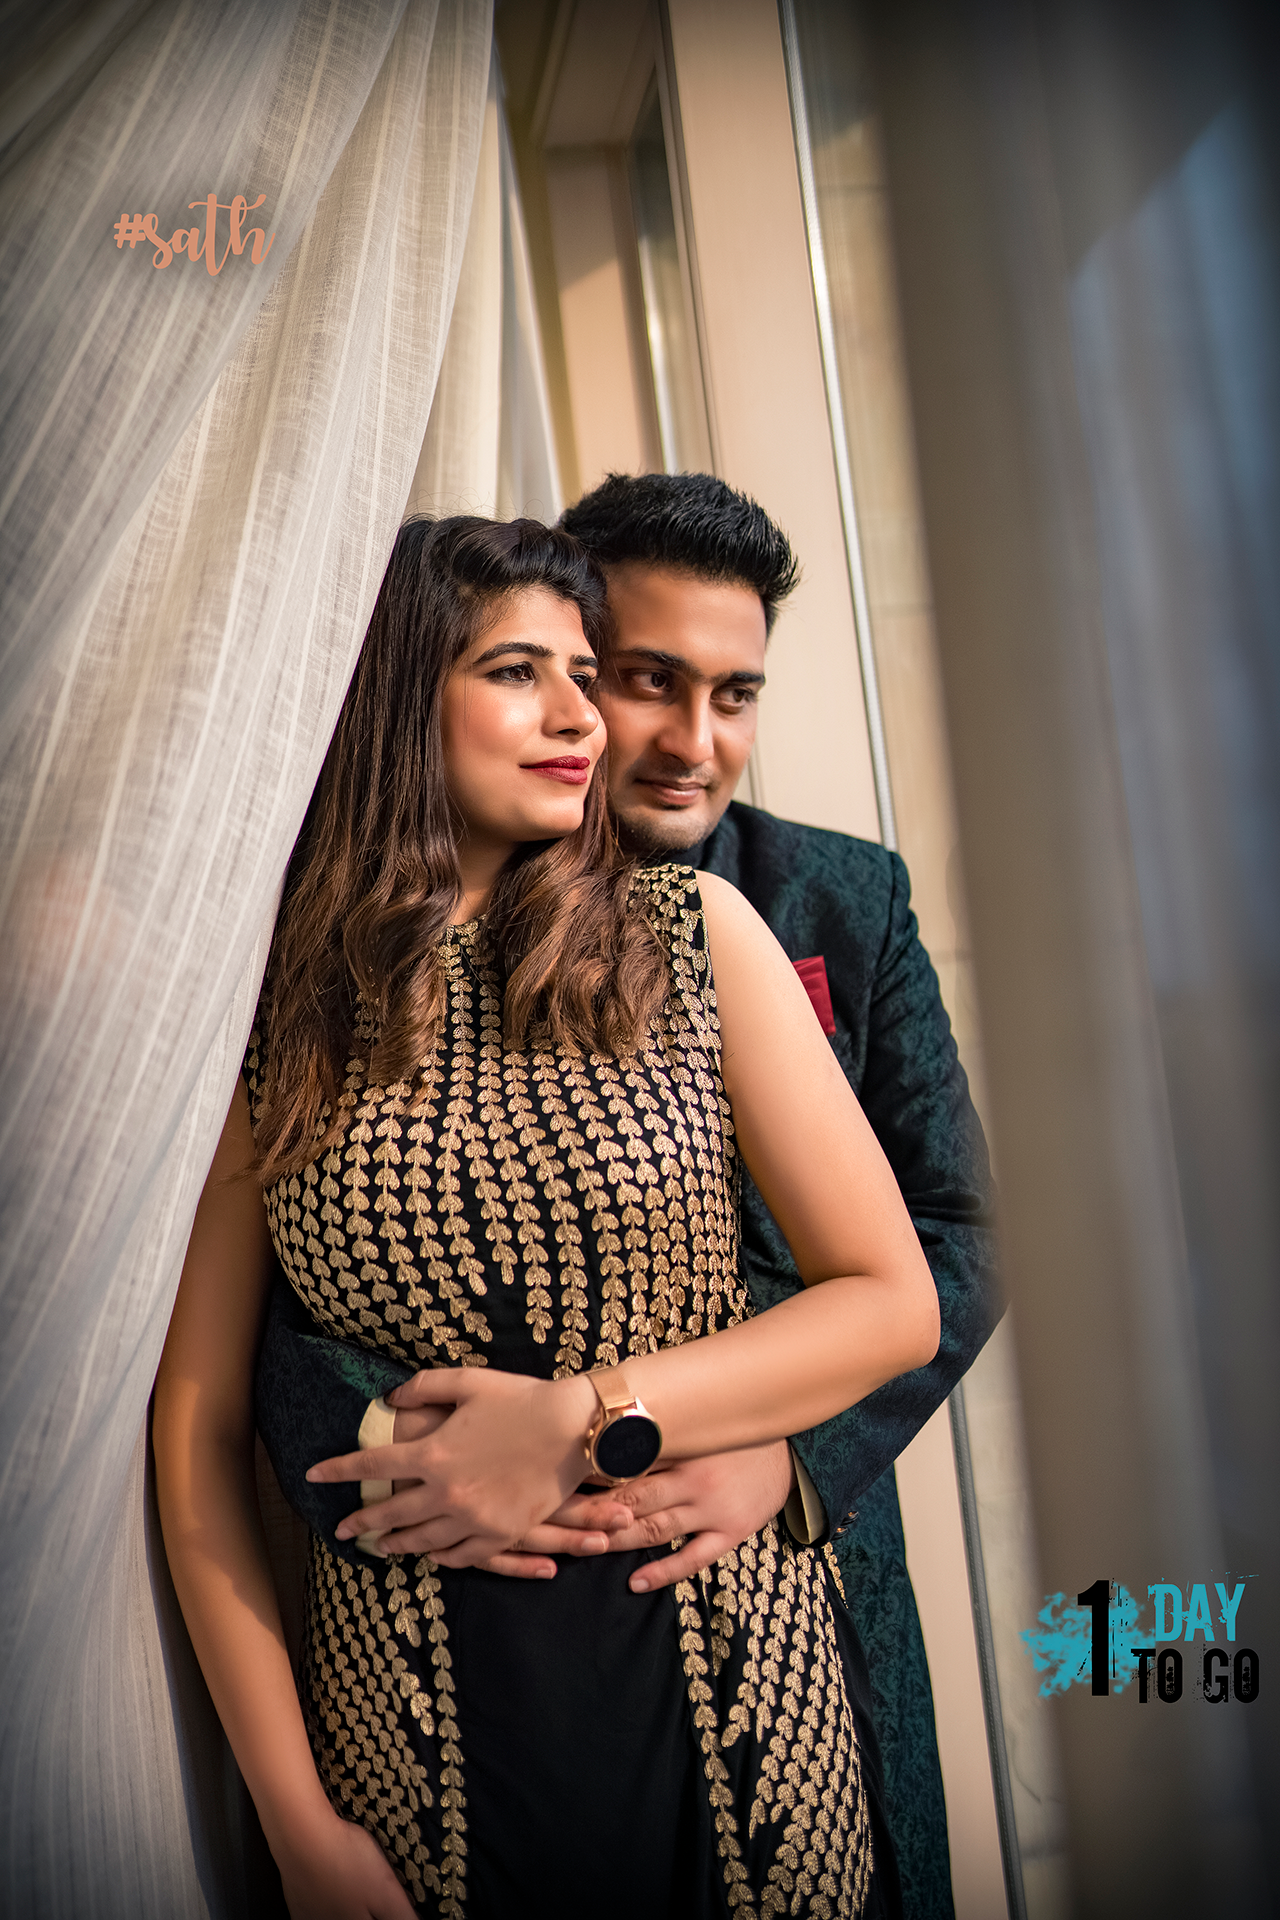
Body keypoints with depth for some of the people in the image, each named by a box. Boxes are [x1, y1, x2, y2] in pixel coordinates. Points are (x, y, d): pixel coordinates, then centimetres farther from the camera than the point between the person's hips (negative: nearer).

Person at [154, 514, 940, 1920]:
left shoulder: (692, 933, -5)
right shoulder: (268, 1010, -4)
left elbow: (894, 1302, -5)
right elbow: (199, 1423, -2)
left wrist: (589, 1419, -16)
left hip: (731, 1685, 1)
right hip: (414, 1702, 0)